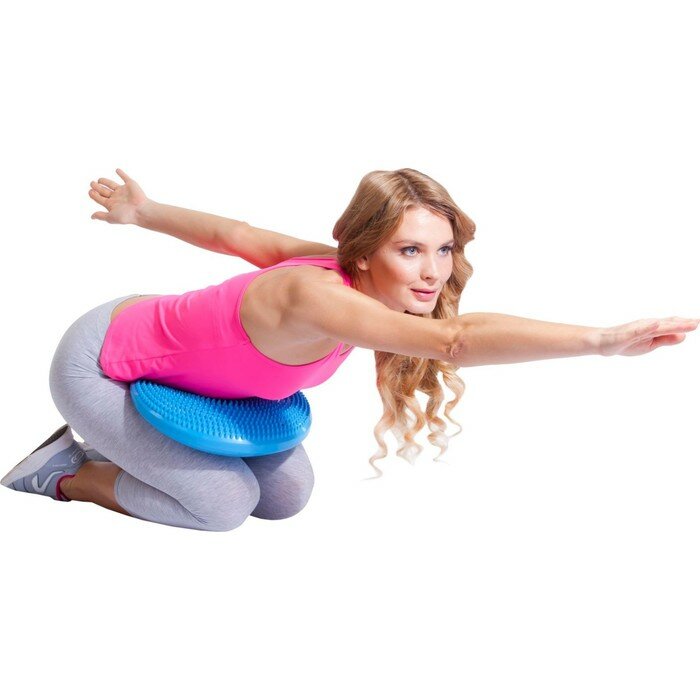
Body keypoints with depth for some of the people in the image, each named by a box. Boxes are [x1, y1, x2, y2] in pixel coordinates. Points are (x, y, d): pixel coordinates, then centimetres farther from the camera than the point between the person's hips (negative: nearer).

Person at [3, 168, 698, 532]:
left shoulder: (332, 268, -16)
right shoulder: (317, 298, -42)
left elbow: (233, 234, 1)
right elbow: (457, 340, -56)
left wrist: (145, 212, 17)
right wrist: (604, 339, -61)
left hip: (164, 348, 8)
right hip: (96, 366, -8)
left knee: (287, 494, 3)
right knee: (225, 502, -15)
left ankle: (118, 449, 22)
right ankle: (67, 473, 8)